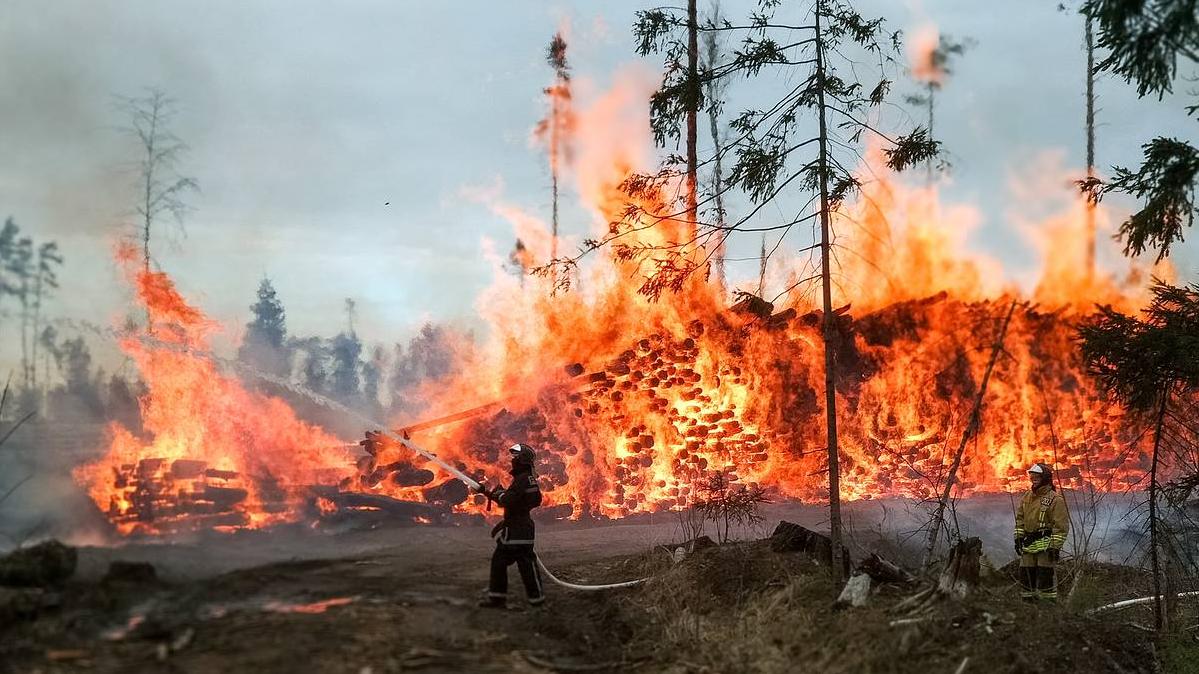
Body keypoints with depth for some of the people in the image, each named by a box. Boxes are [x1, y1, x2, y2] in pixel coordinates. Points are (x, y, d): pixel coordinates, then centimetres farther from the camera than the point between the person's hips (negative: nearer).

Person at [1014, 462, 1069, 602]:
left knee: (1046, 576, -6)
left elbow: (1061, 526, -11)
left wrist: (1055, 547, -15)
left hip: (1045, 545, -7)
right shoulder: (1027, 496, 13)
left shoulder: (1055, 499, -9)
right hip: (1028, 544, 7)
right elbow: (1020, 518, 19)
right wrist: (1018, 538, 12)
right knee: (1026, 575, 10)